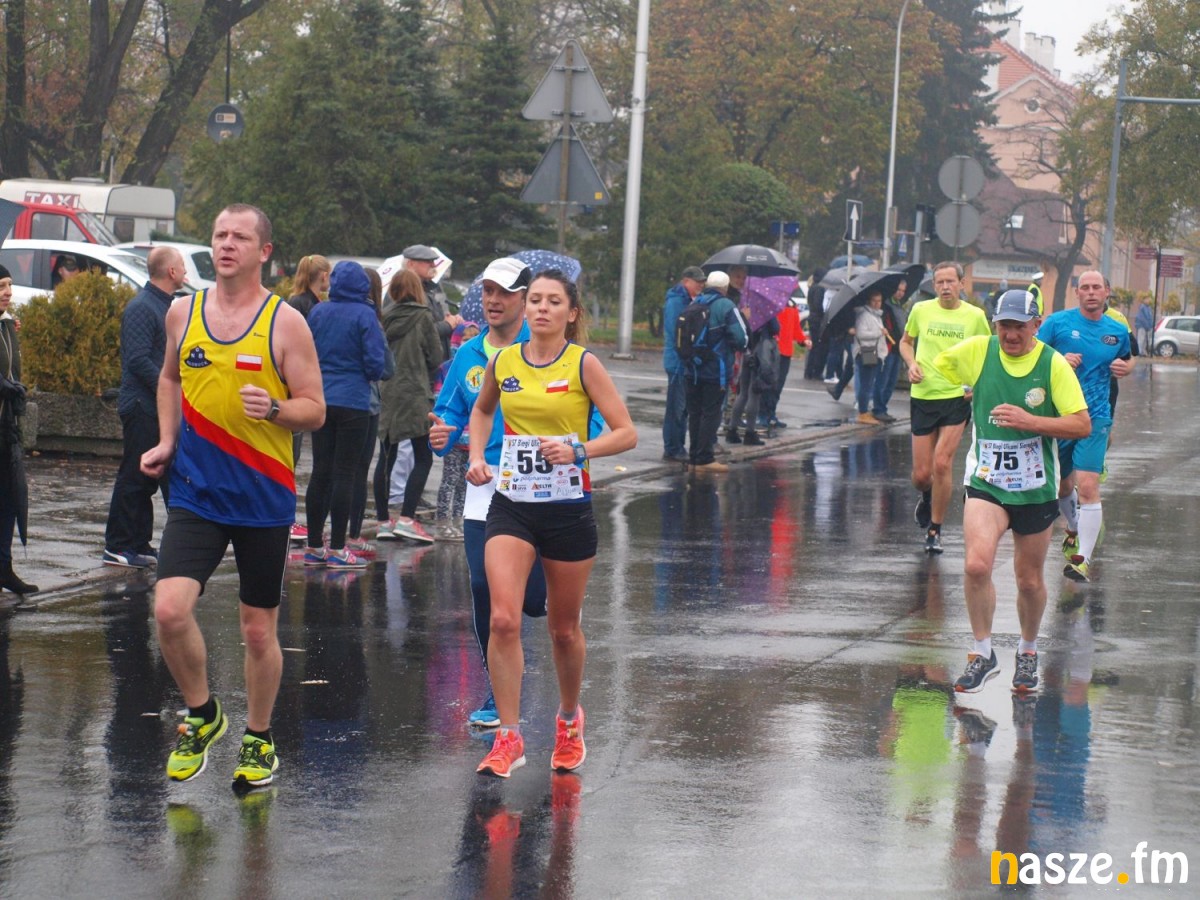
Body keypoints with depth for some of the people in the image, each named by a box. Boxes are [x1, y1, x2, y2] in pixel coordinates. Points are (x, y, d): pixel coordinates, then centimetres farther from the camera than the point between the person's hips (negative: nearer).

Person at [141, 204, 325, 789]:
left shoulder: (285, 322, -5)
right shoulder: (183, 313, 6)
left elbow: (315, 411, -3)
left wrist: (273, 408, -24)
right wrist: (167, 441, 11)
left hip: (263, 499, -2)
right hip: (194, 494, 2)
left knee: (259, 628, 8)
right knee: (170, 610, -15)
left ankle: (258, 741, 27)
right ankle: (202, 716, 9)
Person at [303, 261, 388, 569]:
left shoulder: (317, 313, 3)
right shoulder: (364, 315, -9)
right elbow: (376, 362, -10)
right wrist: (369, 376, 12)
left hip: (321, 401, 4)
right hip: (353, 402, -4)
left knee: (320, 472, 10)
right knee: (344, 474, -1)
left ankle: (314, 546, 13)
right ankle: (337, 549, 0)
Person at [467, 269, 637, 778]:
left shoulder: (583, 364, -6)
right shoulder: (502, 363, 3)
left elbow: (626, 433, -8)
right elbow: (482, 411, 24)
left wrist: (577, 451, -22)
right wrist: (477, 457, 8)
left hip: (568, 508, -2)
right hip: (511, 506, 2)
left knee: (564, 629, 11)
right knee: (503, 620, -14)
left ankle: (569, 718, 36)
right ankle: (508, 738, -9)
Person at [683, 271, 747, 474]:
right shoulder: (726, 307, -10)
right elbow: (740, 339, -15)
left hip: (693, 371, 5)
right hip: (716, 371, -5)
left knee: (695, 413, 12)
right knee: (711, 414, -2)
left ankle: (694, 457, 15)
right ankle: (704, 459, -5)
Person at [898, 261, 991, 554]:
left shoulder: (974, 316, -1)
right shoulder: (921, 310, 2)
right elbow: (906, 342, 18)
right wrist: (911, 364, -2)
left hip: (957, 397, -2)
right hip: (923, 397, 2)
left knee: (941, 464, -14)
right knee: (921, 475, 2)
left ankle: (935, 530, 2)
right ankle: (927, 498, 40)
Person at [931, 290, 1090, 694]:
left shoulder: (1054, 365, -9)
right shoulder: (977, 351, -3)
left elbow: (1082, 425, -12)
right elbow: (935, 366, 18)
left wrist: (1030, 421, -21)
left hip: (1035, 490, 0)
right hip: (985, 483, 0)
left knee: (1029, 580, 10)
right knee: (976, 564, -21)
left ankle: (1028, 651, 36)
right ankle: (982, 653, -4)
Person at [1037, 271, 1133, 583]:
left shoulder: (1118, 331, 5)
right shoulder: (1057, 322, -3)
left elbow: (1128, 358, 24)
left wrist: (1125, 367, 1)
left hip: (1095, 418, -1)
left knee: (1088, 486, -16)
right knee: (1062, 487, 15)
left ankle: (1083, 558, -16)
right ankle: (1074, 530, 46)